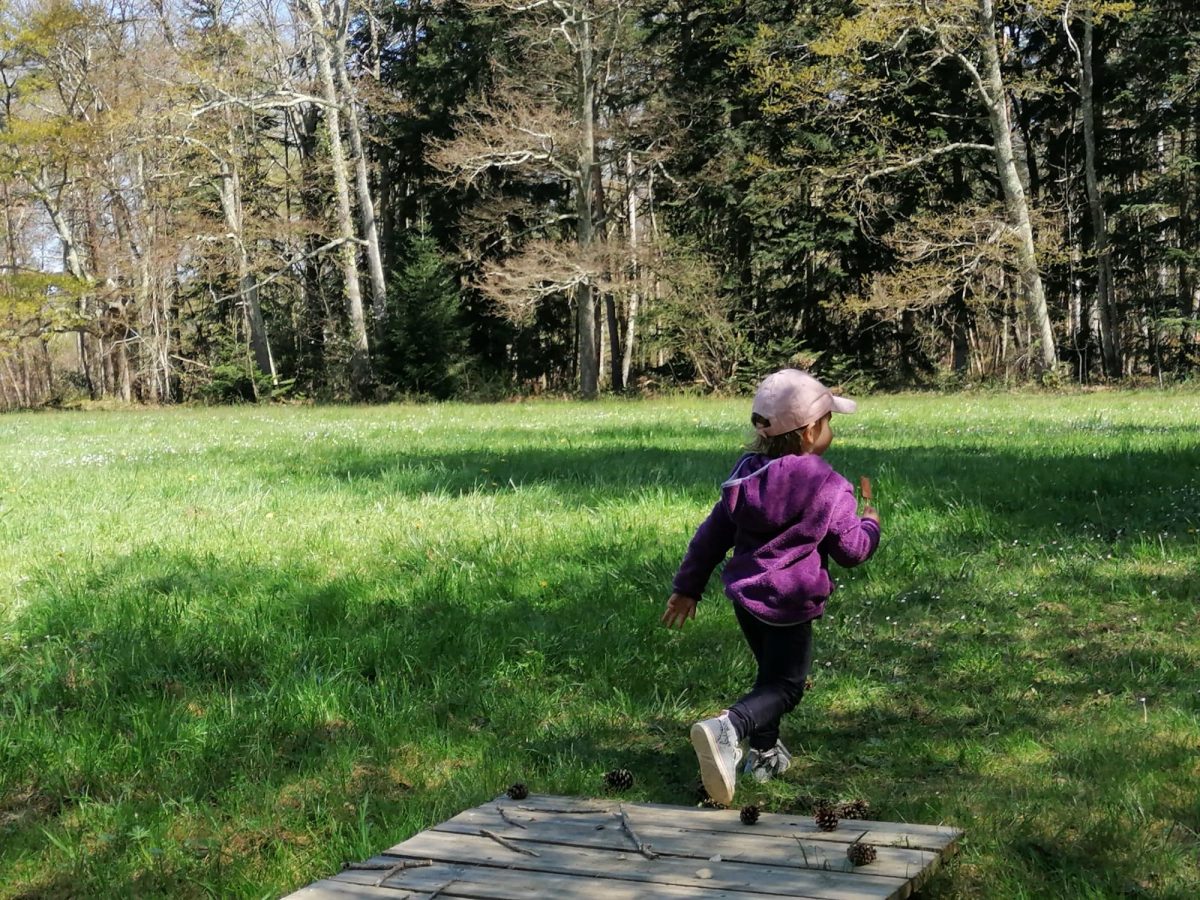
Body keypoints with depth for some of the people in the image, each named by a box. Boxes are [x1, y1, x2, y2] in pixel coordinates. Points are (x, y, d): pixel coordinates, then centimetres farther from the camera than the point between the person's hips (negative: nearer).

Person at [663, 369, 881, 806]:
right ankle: (728, 728, -30)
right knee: (785, 685, -2)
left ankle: (765, 754, 34)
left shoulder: (748, 474, 4)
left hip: (745, 594, 7)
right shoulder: (829, 488, -13)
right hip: (790, 604, -7)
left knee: (770, 672, 26)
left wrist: (688, 586, 17)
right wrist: (870, 524, 16)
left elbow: (712, 533, 9)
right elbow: (851, 550, -6)